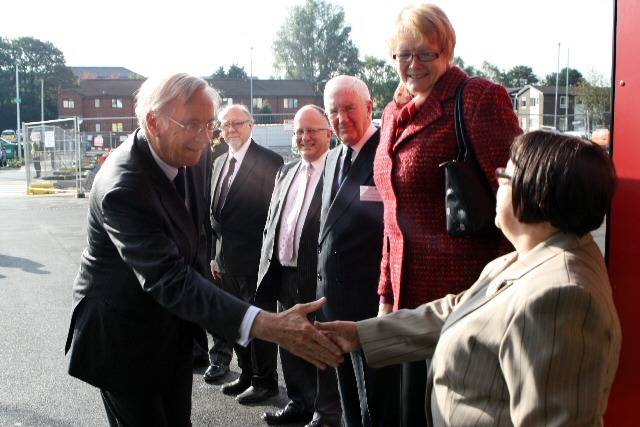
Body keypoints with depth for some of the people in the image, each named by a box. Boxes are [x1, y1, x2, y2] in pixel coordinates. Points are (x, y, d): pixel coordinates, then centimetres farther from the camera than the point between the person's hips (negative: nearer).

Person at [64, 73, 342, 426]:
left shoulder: (184, 157, -6)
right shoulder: (123, 186, -32)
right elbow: (169, 280, -40)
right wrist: (267, 325, -47)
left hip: (173, 327, 7)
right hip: (122, 336, -7)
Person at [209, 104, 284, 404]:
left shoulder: (268, 161, -11)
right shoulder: (220, 163, 13)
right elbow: (215, 213, 16)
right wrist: (215, 254, 14)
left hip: (254, 259, -7)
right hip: (226, 260, 7)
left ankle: (265, 382, 19)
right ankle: (247, 376, 32)